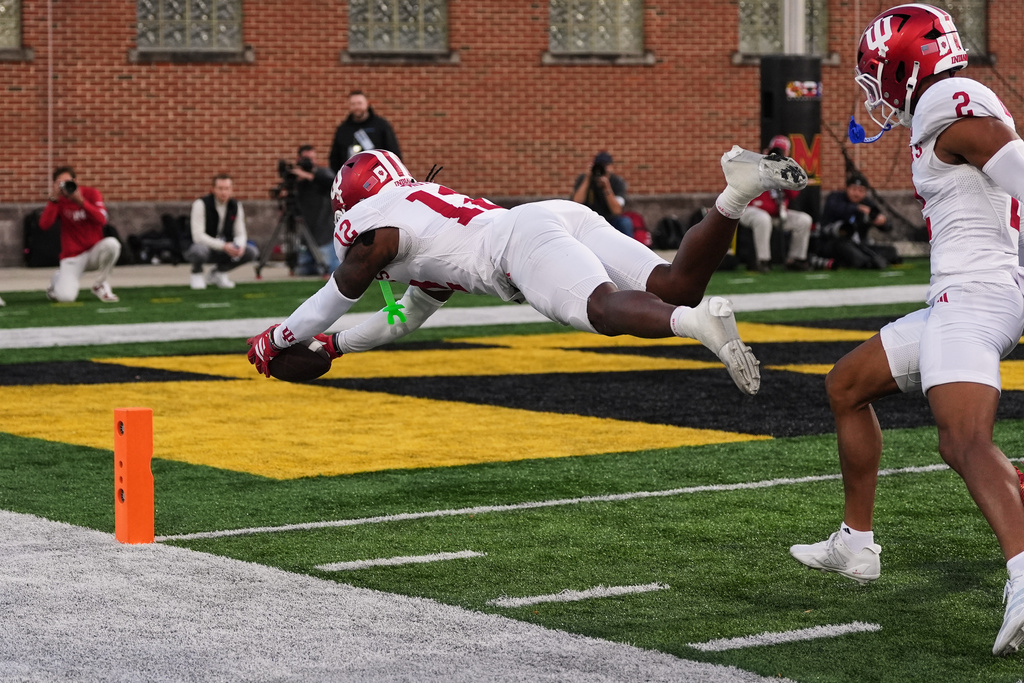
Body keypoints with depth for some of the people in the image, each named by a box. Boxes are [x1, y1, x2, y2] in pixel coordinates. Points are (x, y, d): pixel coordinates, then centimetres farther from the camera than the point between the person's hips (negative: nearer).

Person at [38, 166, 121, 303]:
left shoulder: (91, 194, -3)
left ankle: (100, 285, -10)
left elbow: (102, 220, -18)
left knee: (112, 244, -34)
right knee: (65, 297, -24)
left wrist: (81, 201, -28)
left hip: (94, 252, 1)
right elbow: (44, 225, -16)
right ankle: (59, 279, 18)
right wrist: (53, 200, -23)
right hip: (72, 257, -1)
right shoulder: (58, 200, -2)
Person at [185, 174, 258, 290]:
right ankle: (196, 273, -4)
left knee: (251, 252, -16)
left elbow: (240, 234, 2)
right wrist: (223, 246, -34)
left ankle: (218, 272, 7)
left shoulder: (235, 206, -1)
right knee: (199, 249, -41)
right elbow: (198, 236, -24)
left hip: (223, 249, 5)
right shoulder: (201, 204, -18)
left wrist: (239, 246, -23)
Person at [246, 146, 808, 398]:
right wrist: (334, 345, 65)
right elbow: (407, 318, 54)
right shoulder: (428, 206, 41)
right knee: (676, 286, -8)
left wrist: (274, 341, 45)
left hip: (526, 239, -8)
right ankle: (738, 191, -24)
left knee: (606, 309, -32)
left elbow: (330, 303, 28)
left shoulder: (378, 230, 15)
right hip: (565, 217, 8)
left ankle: (697, 322, -60)